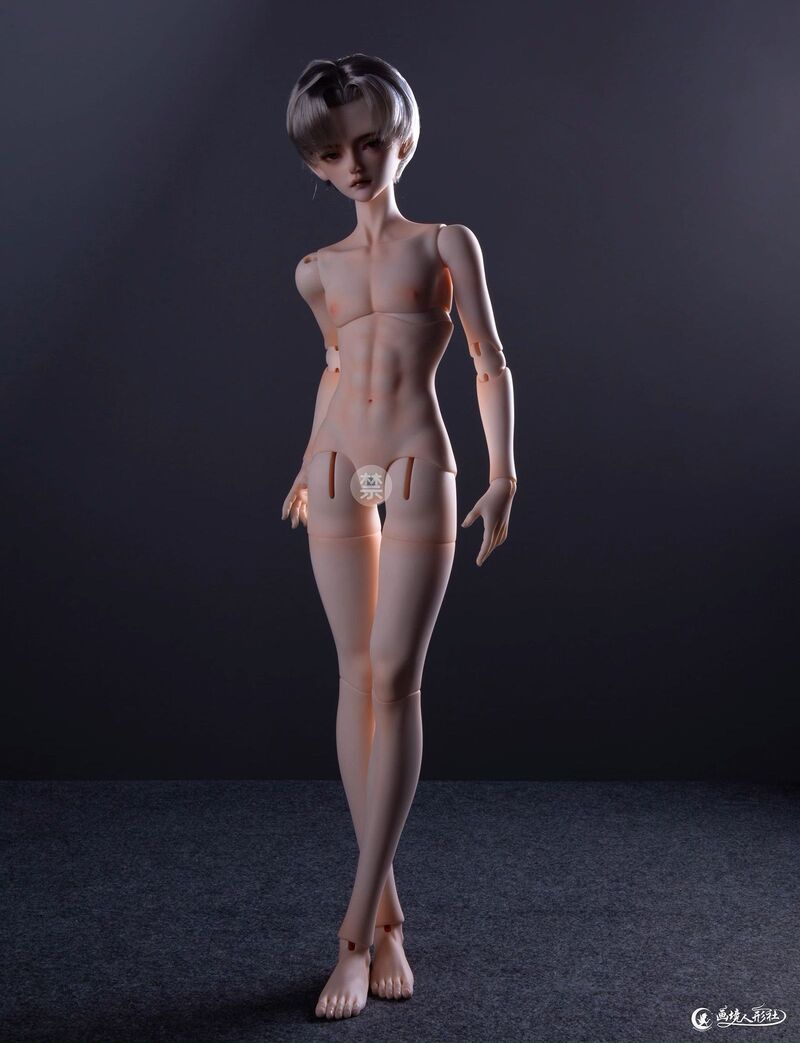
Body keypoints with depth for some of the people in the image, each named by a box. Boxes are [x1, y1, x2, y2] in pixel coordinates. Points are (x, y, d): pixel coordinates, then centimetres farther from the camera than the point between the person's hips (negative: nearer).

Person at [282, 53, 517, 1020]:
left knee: (396, 680, -9)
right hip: (338, 474, 4)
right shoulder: (316, 271, 14)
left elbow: (490, 364, 2)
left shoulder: (447, 242, 5)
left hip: (420, 471, -3)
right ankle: (386, 914, 12)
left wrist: (502, 477, -7)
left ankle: (357, 930, -5)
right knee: (356, 679, 2)